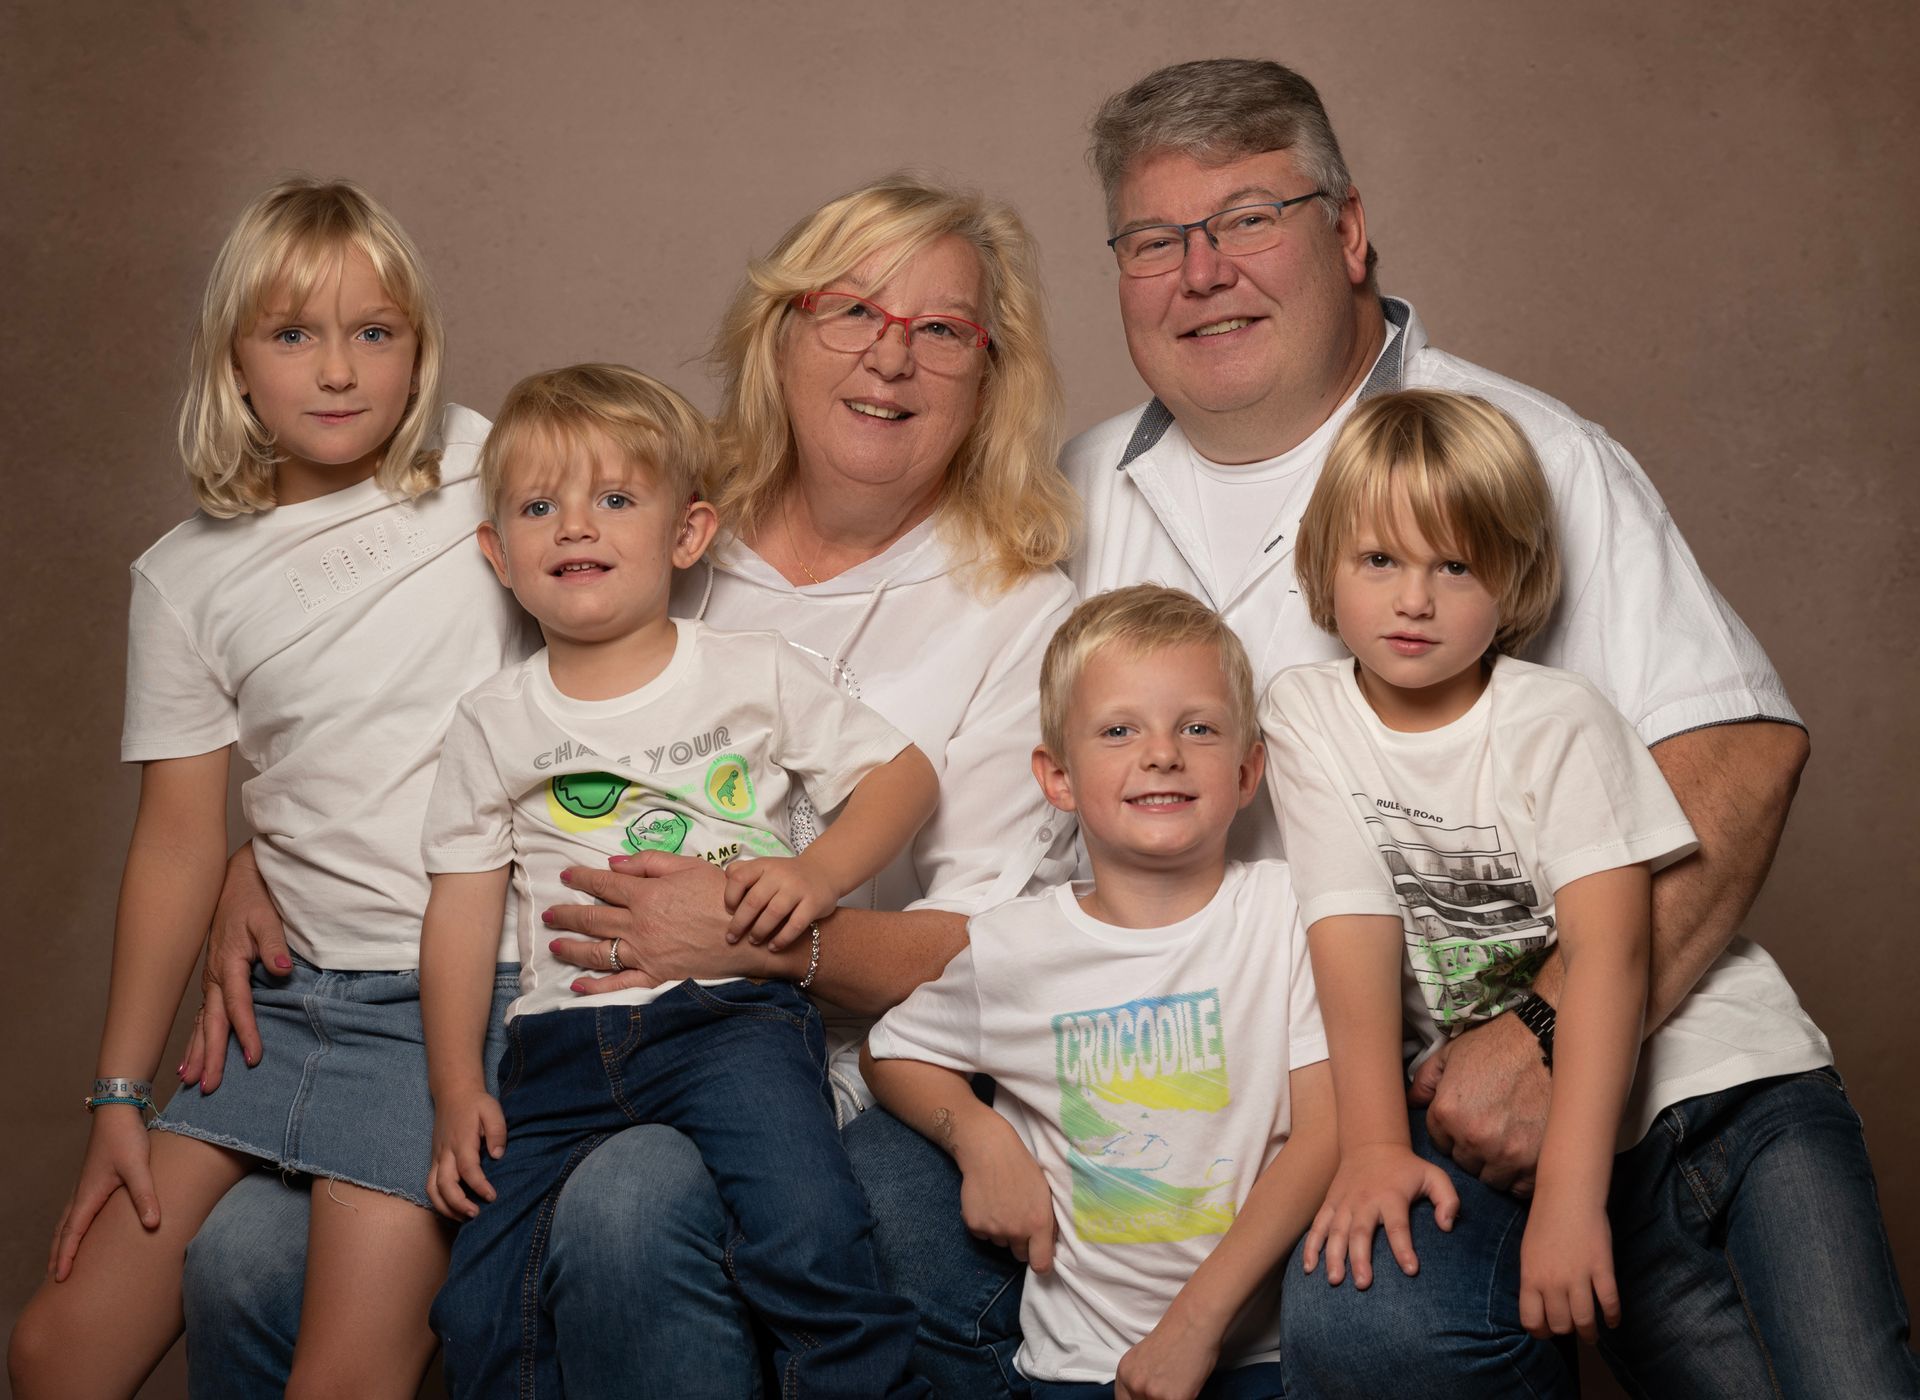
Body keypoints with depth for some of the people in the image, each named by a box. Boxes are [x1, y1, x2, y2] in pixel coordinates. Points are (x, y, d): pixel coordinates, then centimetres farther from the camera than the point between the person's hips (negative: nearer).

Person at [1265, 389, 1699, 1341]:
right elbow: (1356, 924, -15)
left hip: (1567, 1069, -1)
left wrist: (1569, 1193, -34)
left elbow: (1608, 949, -22)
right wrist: (1372, 1144, -28)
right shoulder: (1302, 713, -4)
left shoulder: (1564, 726, -12)